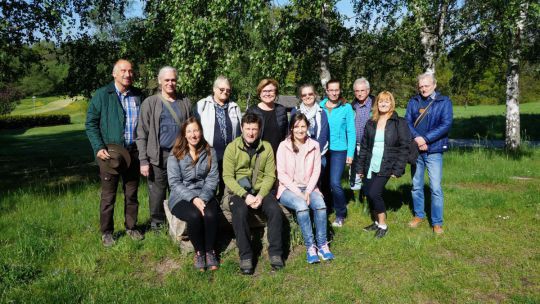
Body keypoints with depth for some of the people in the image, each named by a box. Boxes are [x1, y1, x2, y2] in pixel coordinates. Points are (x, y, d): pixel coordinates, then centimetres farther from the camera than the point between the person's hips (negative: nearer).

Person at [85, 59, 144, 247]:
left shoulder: (138, 96, 8)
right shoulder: (102, 95, -3)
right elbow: (91, 123, -3)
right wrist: (98, 148, -14)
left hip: (133, 152, 3)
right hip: (109, 153, -3)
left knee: (132, 194, 13)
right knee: (108, 196, 6)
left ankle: (131, 227, 28)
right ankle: (106, 232, 20)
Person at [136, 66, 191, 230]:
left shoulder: (185, 102, 10)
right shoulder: (149, 103, 2)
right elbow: (142, 134, -1)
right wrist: (143, 161, -7)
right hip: (158, 157, -2)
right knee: (157, 194, 4)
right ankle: (157, 226, 18)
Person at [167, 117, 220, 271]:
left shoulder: (210, 152, 5)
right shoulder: (176, 154, -1)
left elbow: (213, 178, -2)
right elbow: (174, 182, -7)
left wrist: (203, 198, -18)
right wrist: (193, 198, -20)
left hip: (204, 195, 2)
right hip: (182, 197, -1)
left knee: (210, 215, -29)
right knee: (194, 216, -31)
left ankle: (210, 250, -5)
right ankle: (199, 251, -7)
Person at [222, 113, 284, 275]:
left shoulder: (266, 147, 5)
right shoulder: (232, 147, -2)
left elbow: (270, 175, 1)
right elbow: (227, 177, -8)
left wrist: (261, 195, -15)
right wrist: (245, 195, -19)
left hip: (261, 190, 2)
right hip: (239, 191, -2)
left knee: (275, 210, -26)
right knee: (240, 213, -32)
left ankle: (275, 253, -11)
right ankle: (245, 256, -17)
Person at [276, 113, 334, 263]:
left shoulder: (314, 145, 5)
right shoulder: (284, 146, -4)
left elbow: (316, 171, 3)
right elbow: (281, 174, -8)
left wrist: (308, 191, -12)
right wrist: (298, 192, -16)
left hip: (308, 188, 3)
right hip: (288, 189, -3)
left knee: (321, 205, -27)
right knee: (302, 206, -32)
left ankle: (322, 245, -16)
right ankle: (310, 246, -22)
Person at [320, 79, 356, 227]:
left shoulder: (346, 107, -3)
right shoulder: (320, 106, 2)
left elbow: (351, 132, -2)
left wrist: (350, 153, -5)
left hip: (339, 150, -3)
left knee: (335, 183, -11)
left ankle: (341, 214, 11)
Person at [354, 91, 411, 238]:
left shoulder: (399, 123, -3)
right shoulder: (371, 123, 11)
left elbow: (404, 147, -7)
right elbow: (364, 146, 13)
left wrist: (398, 169, -13)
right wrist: (360, 167, 8)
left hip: (385, 167, -5)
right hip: (370, 166, 5)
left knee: (374, 193, -14)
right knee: (369, 194, 6)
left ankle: (383, 225, 5)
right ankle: (377, 222, 27)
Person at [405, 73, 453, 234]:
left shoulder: (444, 102, -2)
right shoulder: (413, 101, 7)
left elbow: (446, 125, -11)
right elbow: (407, 122, 0)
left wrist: (425, 139, -16)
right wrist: (417, 139, -16)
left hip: (434, 151, -3)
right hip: (415, 150, 3)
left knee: (436, 188, -3)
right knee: (416, 186, 13)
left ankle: (437, 222, 9)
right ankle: (419, 215, 29)